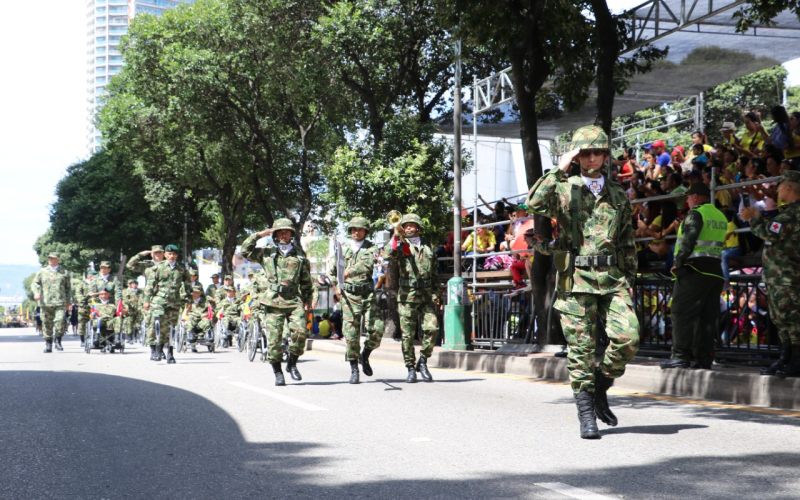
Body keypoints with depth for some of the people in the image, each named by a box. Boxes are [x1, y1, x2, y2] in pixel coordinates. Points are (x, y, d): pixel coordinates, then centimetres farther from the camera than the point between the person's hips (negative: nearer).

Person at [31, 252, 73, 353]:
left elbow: (68, 288, 18)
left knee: (61, 321, -16)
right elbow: (35, 283, 8)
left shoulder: (64, 273, 13)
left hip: (60, 302, -1)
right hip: (45, 302, 1)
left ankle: (58, 341, 1)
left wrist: (68, 302, 14)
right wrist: (36, 292, -14)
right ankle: (48, 344, 11)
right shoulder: (42, 272, 14)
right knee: (47, 324, 1)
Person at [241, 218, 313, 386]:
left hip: (294, 299, 1)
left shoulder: (299, 254, 16)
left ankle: (292, 364, 6)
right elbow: (245, 250, 0)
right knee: (275, 337, -3)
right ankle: (278, 373, 9)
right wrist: (260, 235, -2)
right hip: (273, 300, -1)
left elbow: (306, 281, 19)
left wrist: (308, 301, 14)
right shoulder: (267, 252, 12)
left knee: (300, 331, -15)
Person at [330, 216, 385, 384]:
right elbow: (332, 270, 23)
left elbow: (368, 264, -16)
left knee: (376, 329, -11)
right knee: (351, 333, -4)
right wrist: (336, 287, 13)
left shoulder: (371, 248, 6)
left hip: (368, 294, -1)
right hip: (349, 295, 1)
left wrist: (350, 271, -27)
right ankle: (354, 369, 7)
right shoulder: (343, 248, 13)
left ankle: (365, 355, 17)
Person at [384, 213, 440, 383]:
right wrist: (396, 236, -20)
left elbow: (435, 272, 20)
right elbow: (389, 254, -18)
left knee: (432, 328, -10)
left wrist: (435, 292, 12)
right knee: (408, 334, 0)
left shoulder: (428, 246, 17)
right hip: (408, 295, -2)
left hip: (427, 294, 3)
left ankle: (423, 362, 7)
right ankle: (411, 369, 10)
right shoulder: (401, 246, 5)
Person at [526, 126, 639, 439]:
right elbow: (534, 202, -16)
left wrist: (629, 276, 13)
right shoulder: (564, 189, 4)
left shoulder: (617, 195, 16)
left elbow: (627, 240, 21)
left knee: (628, 336, -13)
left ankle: (600, 387, 13)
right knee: (581, 346, -2)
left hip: (613, 277, 3)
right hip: (577, 278, -3)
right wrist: (559, 170, -12)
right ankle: (587, 415, 8)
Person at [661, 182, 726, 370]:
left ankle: (681, 356, -11)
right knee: (707, 317, 8)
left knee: (682, 313, -6)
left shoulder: (696, 213, -7)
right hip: (715, 270, 8)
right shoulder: (721, 216, 19)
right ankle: (703, 359, 8)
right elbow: (719, 243, 18)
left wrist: (678, 261, -10)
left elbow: (688, 239, -18)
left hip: (695, 270, -8)